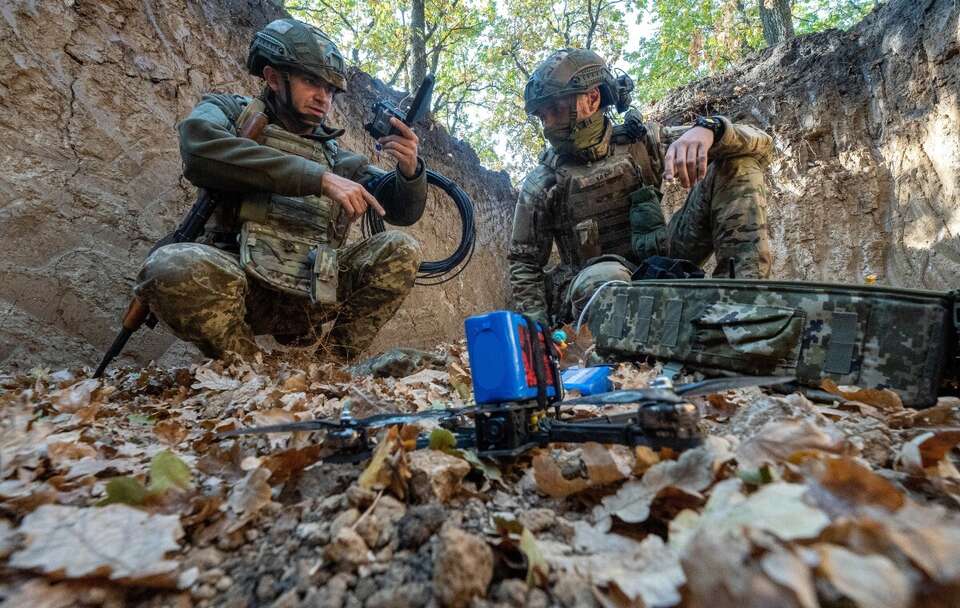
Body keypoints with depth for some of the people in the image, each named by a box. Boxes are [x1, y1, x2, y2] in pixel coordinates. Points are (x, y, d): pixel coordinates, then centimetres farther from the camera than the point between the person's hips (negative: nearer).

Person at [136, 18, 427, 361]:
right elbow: (199, 146, -16)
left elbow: (403, 211, 11)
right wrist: (320, 178, -21)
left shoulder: (336, 155, 16)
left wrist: (409, 170, -13)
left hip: (309, 294, 3)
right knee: (170, 268, -33)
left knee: (401, 250, -12)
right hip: (237, 287, -2)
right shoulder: (230, 112, 9)